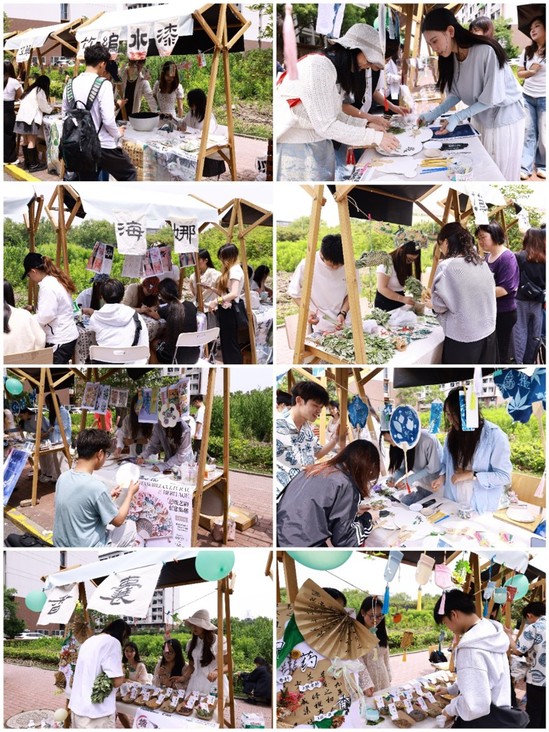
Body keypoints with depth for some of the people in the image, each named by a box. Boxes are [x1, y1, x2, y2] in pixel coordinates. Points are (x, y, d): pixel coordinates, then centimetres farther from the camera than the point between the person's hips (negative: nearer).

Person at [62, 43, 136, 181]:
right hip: (103, 146, -6)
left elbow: (64, 115, 11)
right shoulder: (103, 85, -15)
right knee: (129, 174, 16)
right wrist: (118, 134, 0)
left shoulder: (71, 84, 3)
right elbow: (108, 120, -20)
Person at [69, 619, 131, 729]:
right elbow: (116, 681, -17)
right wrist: (123, 677, 4)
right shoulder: (113, 642, -12)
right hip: (97, 711, -8)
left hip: (77, 706, 8)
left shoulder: (88, 641, 15)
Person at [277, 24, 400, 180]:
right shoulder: (318, 67, -20)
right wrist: (375, 136, -19)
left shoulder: (332, 68, 10)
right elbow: (325, 125, -22)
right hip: (297, 150, -9)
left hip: (318, 147, 9)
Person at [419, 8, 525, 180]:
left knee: (500, 172, 4)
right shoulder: (451, 58, -5)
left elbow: (492, 97, -24)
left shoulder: (486, 51, -29)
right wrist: (433, 114, -11)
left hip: (503, 118, -6)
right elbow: (456, 94, 2)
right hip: (479, 118, 6)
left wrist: (458, 117, -26)